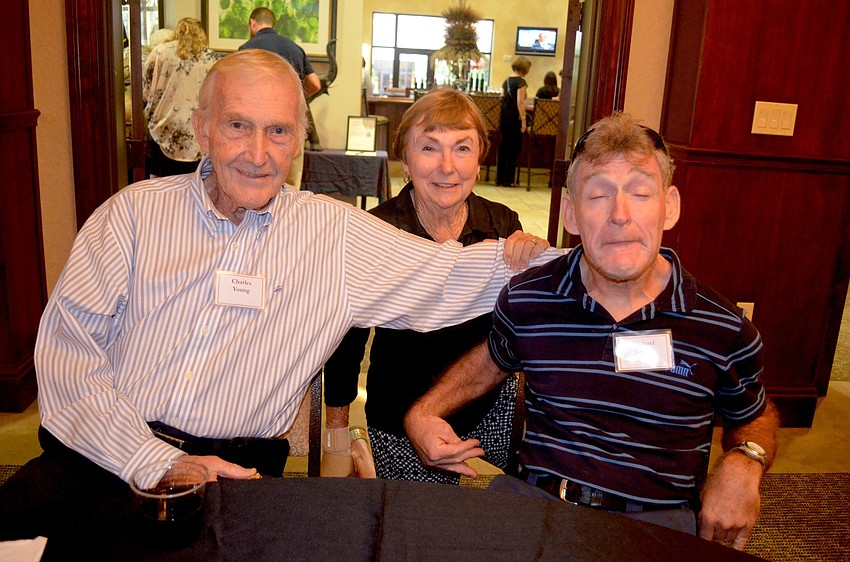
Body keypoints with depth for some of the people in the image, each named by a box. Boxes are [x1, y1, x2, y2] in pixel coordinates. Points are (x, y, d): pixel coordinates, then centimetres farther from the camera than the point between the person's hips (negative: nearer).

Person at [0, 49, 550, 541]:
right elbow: (67, 344, -2)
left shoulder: (337, 234, 4)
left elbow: (451, 273, 4)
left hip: (233, 469, 0)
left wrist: (516, 256, -14)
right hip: (102, 457, 1)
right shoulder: (136, 210, 4)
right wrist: (153, 460, -12)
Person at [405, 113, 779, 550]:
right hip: (533, 499, 2)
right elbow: (495, 359, 21)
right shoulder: (525, 300, -2)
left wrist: (744, 462, -7)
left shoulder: (725, 332, -6)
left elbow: (755, 416, 16)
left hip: (659, 522, -1)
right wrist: (423, 412, 9)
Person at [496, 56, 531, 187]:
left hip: (503, 115, 7)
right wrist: (523, 119, -15)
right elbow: (520, 102, -16)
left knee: (503, 146, 11)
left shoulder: (506, 81, 12)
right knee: (514, 148, 0)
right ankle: (509, 180, 1)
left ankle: (499, 178, 13)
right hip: (514, 117, -7)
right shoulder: (521, 82, -9)